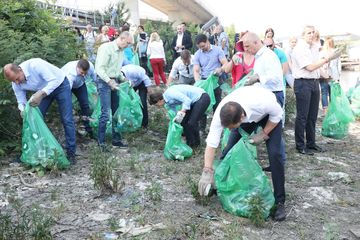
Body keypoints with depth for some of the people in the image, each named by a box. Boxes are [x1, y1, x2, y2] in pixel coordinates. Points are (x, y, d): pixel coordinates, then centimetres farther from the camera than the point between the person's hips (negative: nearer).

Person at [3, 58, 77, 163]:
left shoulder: (35, 65, -36)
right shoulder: (16, 84, -15)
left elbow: (54, 80, -35)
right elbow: (21, 100, -6)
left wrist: (41, 94, -47)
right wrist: (22, 110, -30)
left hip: (59, 85, -6)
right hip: (42, 90, 6)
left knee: (67, 120, -10)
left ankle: (71, 152, -2)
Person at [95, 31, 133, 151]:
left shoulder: (121, 51, 13)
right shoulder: (106, 48, -13)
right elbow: (99, 68, -19)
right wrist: (109, 81, -28)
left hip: (115, 81, 8)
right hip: (104, 81, -8)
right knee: (106, 113, -10)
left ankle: (116, 140, 19)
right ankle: (101, 142, 2)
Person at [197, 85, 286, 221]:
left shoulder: (263, 103, -45)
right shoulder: (221, 112, -36)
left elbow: (277, 114, -21)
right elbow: (211, 142, -33)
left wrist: (264, 134, -23)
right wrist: (207, 172, -36)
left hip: (269, 115, -3)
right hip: (247, 116, 3)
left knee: (274, 154, -17)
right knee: (229, 150, -5)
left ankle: (279, 202, -5)